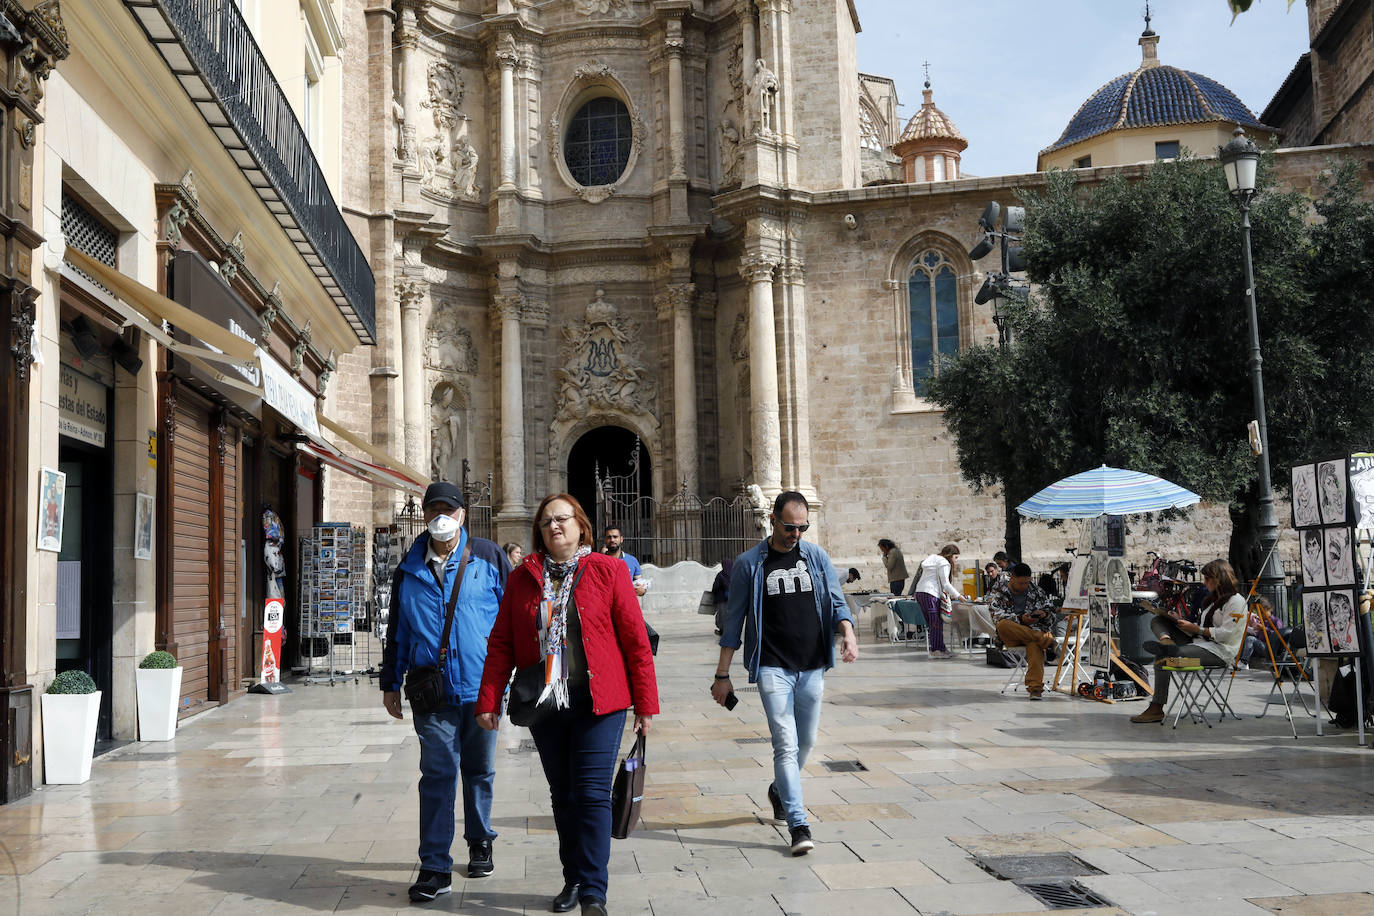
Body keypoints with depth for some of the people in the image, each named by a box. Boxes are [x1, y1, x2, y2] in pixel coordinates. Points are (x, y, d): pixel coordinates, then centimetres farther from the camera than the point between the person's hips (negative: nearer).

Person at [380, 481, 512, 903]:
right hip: (432, 691, 0)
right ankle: (435, 868, 0)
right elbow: (397, 630, 15)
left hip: (481, 685, 0)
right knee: (437, 774, -4)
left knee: (479, 770, 14)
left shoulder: (488, 557, 2)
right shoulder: (409, 569, 8)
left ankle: (480, 841, 34)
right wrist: (390, 683, 16)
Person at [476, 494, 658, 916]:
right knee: (563, 795, 12)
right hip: (544, 703, 3)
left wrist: (644, 702, -3)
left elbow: (635, 639, -1)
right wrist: (489, 700, 1)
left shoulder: (608, 570, -1)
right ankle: (573, 880, 26)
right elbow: (501, 644, 8)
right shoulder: (522, 578, 8)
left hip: (598, 701, -3)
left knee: (592, 793, -6)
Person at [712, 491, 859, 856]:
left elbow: (837, 602, 6)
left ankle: (780, 790, 42)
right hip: (773, 668, -3)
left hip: (812, 668, 4)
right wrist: (722, 675, 3)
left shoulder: (817, 557, 7)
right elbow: (734, 622, 3)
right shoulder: (749, 564, -1)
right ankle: (798, 826, -9)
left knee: (805, 742, 15)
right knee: (785, 744, -11)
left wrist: (848, 632, -17)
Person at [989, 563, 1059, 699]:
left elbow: (1050, 607, 17)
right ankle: (1044, 639, -34)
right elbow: (996, 614, -9)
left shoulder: (1035, 590, 13)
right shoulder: (999, 591, 6)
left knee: (1034, 645, -37)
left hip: (1033, 629, 0)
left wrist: (1044, 613, -7)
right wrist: (1019, 619, -21)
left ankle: (1035, 687, -48)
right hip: (1011, 636, 0)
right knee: (1003, 625, -37)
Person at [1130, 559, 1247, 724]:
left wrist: (1196, 629, -11)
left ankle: (1156, 709, -27)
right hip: (1201, 642, 10)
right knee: (1158, 621, 5)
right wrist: (1188, 625, 8)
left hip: (1219, 652, -10)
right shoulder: (1214, 599, 25)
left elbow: (1226, 633, -16)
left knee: (1163, 658, -28)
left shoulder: (1236, 601, -6)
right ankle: (1166, 640, -30)